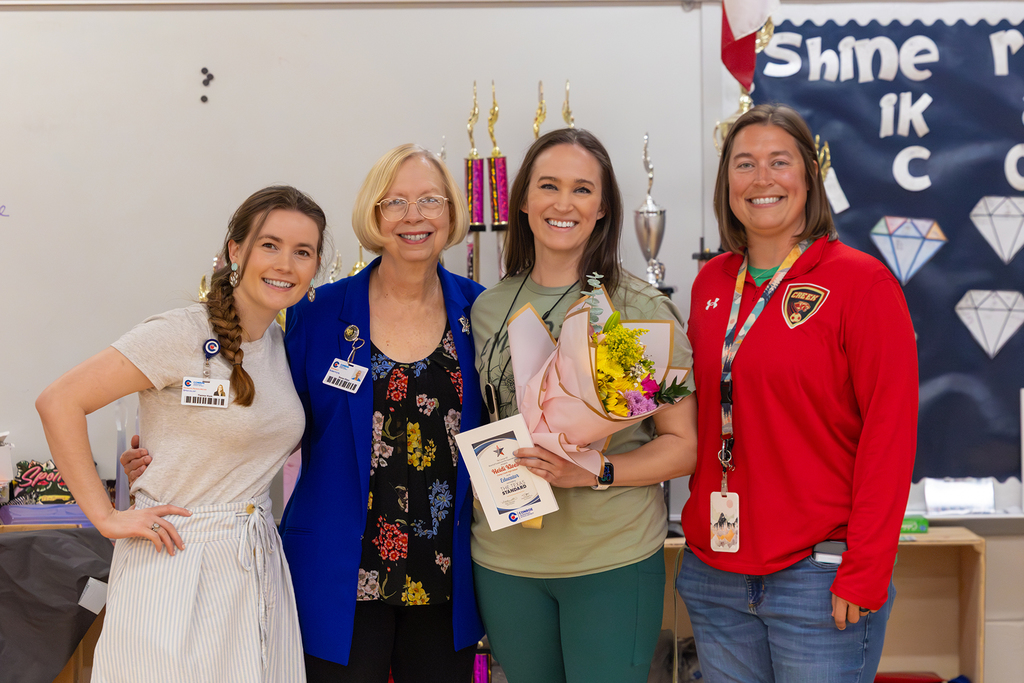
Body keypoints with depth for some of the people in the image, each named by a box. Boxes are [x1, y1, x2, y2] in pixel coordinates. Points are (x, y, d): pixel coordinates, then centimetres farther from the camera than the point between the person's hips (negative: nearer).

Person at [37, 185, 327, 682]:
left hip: (258, 562, 6)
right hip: (177, 561, -6)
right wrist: (106, 517, -15)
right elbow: (58, 403, -17)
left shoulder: (284, 345, 8)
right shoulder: (181, 334, -13)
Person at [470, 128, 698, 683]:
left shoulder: (643, 309, -6)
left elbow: (684, 445, -6)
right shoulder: (488, 308, 6)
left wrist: (591, 470, -19)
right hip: (503, 558, 3)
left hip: (613, 562, -3)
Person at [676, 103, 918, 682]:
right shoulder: (712, 283, 8)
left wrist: (864, 574, -14)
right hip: (717, 571, 5)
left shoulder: (863, 282, -8)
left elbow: (890, 434, -11)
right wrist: (701, 534, 8)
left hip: (818, 579, -5)